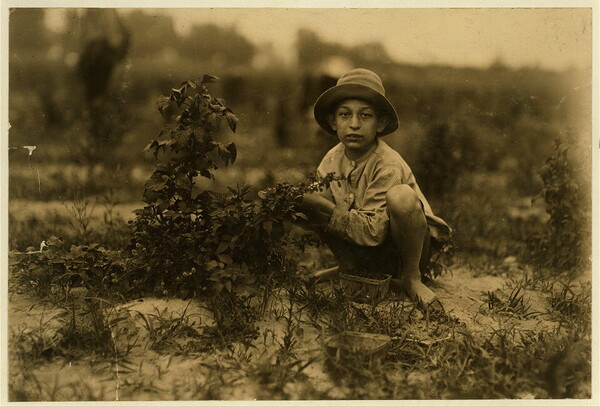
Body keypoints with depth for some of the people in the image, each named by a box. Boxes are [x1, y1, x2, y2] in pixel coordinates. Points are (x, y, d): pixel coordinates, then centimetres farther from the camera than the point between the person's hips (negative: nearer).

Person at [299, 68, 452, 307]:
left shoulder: (388, 166, -23)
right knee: (308, 198, -10)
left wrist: (326, 209, -21)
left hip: (401, 251, -6)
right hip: (366, 253, 6)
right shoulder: (332, 160, -4)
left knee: (400, 195, -37)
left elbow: (373, 232, -27)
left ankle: (412, 277, -14)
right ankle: (348, 266, 8)